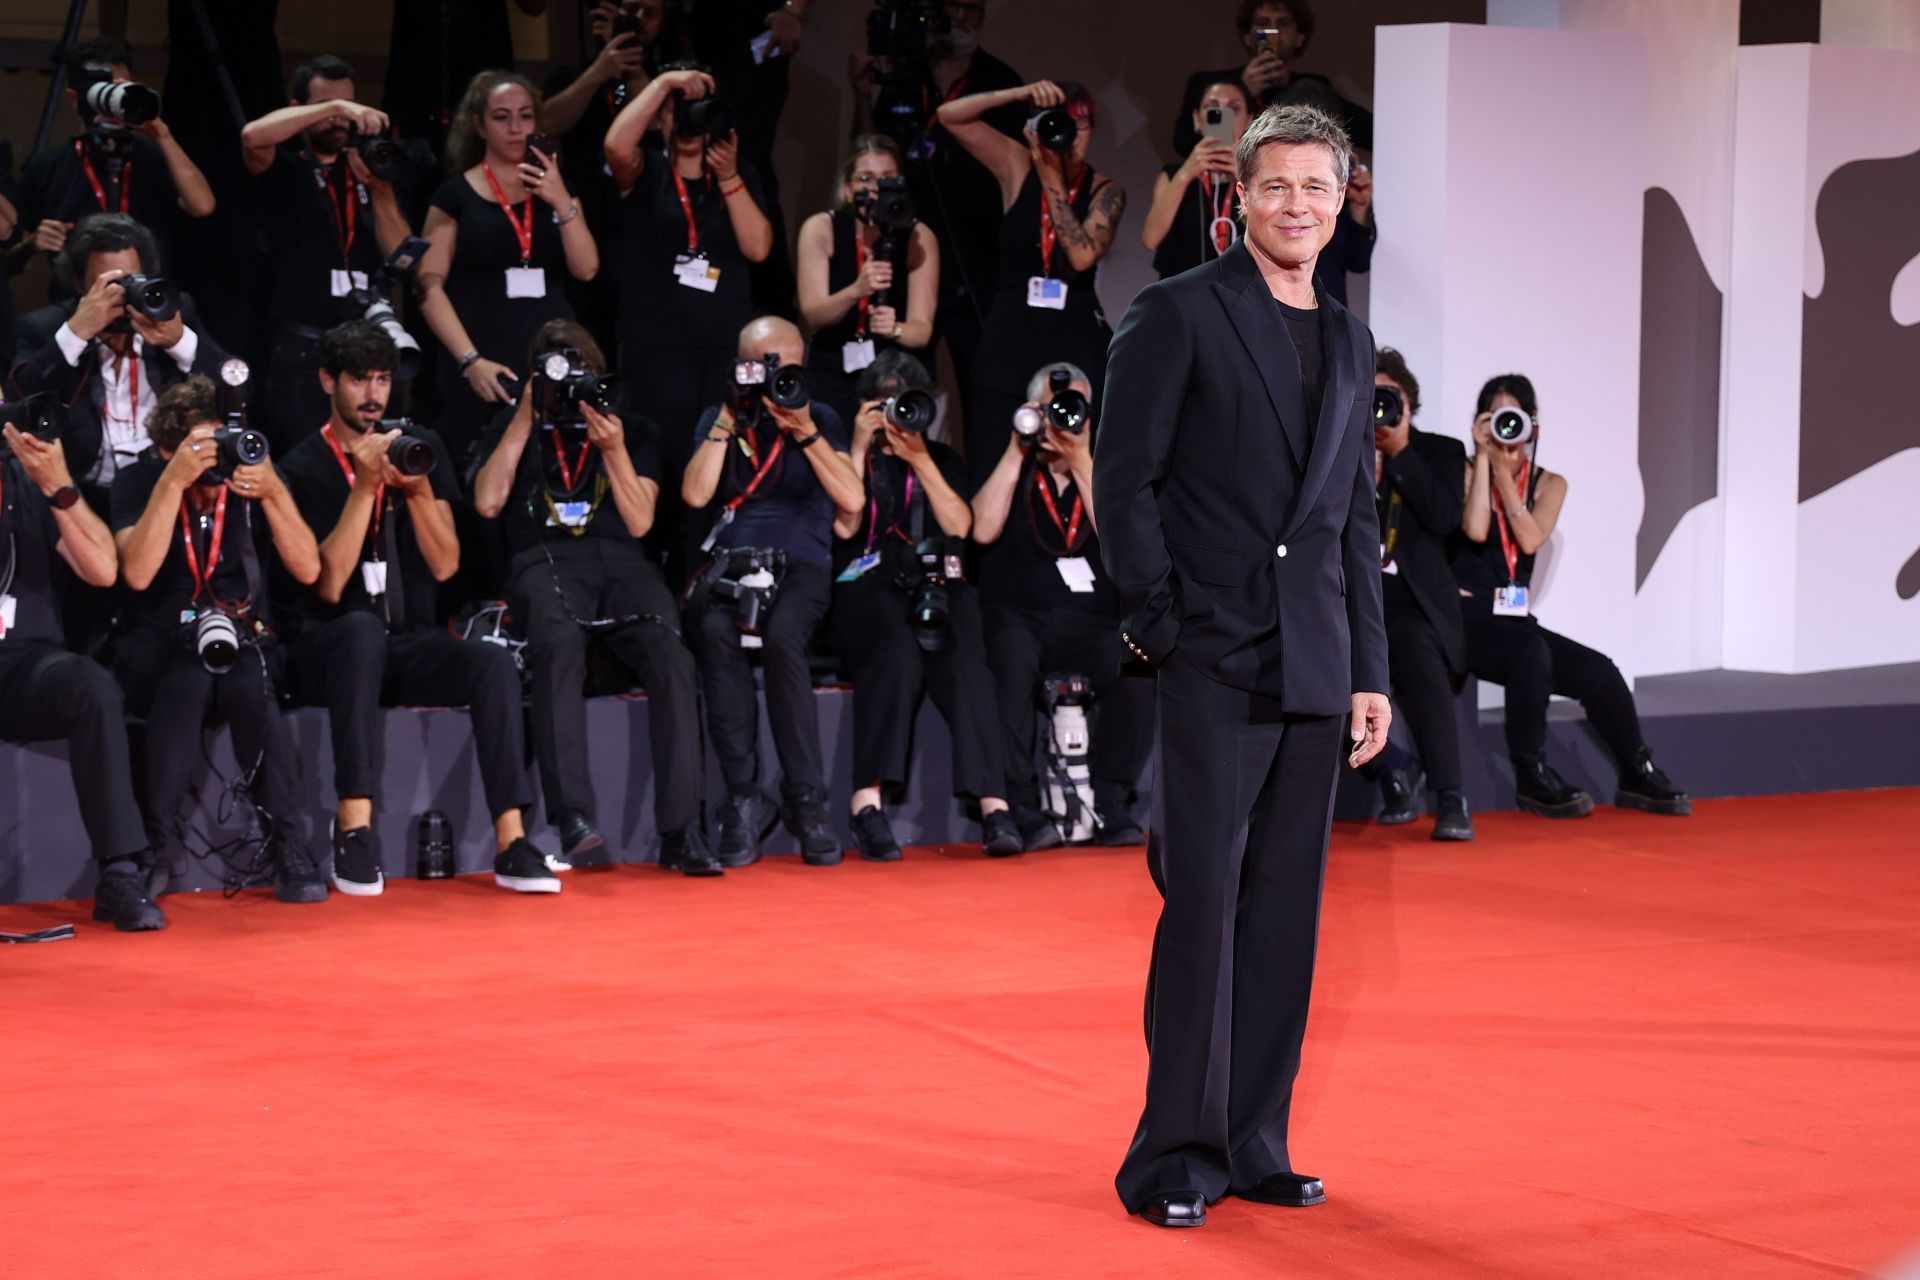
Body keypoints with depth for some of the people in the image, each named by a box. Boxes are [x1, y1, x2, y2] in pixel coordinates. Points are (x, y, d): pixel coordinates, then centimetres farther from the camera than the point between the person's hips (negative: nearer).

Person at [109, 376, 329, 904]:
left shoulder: (252, 475, 0)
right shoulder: (138, 480, -4)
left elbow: (307, 569, -7)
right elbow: (137, 573, -20)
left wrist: (274, 492, -19)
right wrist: (173, 482, -25)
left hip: (244, 639, 1)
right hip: (160, 646, -1)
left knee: (248, 682, -34)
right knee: (191, 677, -36)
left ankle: (288, 848, -28)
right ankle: (155, 847, -29)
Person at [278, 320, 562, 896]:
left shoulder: (421, 446, 8)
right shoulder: (304, 467, -2)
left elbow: (444, 565, 1)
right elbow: (329, 586, -13)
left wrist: (419, 490, -15)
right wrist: (364, 486, -18)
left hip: (411, 644, 3)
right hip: (331, 649, -3)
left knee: (495, 661, -27)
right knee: (362, 629, -39)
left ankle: (510, 843, -30)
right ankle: (354, 827, -41)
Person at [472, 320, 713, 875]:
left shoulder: (634, 431, 23)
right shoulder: (515, 430, 23)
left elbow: (640, 521, 11)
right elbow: (488, 502, 5)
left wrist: (614, 450, -1)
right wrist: (525, 420, 6)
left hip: (622, 562, 2)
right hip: (544, 561, -2)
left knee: (671, 658, -31)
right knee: (559, 643, -39)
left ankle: (680, 831, -33)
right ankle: (573, 820, -46)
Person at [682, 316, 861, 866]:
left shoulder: (822, 420, 12)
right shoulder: (718, 418, 16)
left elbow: (852, 501, -3)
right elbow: (695, 494, 0)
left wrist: (805, 432, -11)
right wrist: (728, 422, -2)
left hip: (801, 563, -1)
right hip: (731, 561, 1)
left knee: (782, 635, -36)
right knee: (717, 632, -35)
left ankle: (806, 801, -29)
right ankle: (742, 800, -29)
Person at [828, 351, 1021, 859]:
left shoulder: (942, 461, 24)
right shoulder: (849, 457, 17)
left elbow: (959, 525, 6)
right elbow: (844, 526, -1)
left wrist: (920, 460, 1)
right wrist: (860, 449, 0)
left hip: (936, 588, 2)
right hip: (868, 590, -2)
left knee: (964, 658, -33)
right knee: (898, 648, -38)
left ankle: (993, 805, -45)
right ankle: (869, 802, -47)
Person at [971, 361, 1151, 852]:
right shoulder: (1011, 469, 12)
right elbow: (983, 530, -7)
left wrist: (1081, 465, -9)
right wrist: (1017, 451, -5)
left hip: (1091, 623, 1)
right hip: (1017, 614, -1)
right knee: (1009, 659, -36)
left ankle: (1109, 804, -22)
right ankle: (1020, 807, -31)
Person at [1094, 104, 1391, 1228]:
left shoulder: (1351, 342, 16)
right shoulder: (1178, 314, -2)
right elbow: (1124, 480, -5)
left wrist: (1371, 672, 13)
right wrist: (1161, 626, -10)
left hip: (1314, 671, 6)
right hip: (1214, 665, -6)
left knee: (1287, 910, 7)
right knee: (1204, 901, -7)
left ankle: (1255, 1144, 14)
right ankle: (1176, 1157, -2)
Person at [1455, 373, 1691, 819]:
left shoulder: (1549, 484, 10)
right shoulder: (1466, 472, 0)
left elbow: (1530, 540, -9)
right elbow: (1475, 530, -20)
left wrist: (1504, 469, -11)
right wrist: (1483, 458, -14)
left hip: (1516, 619, 5)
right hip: (1465, 618, -5)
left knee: (1600, 672, -15)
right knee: (1531, 653, -34)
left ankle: (1638, 774, 1)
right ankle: (1532, 778, -24)